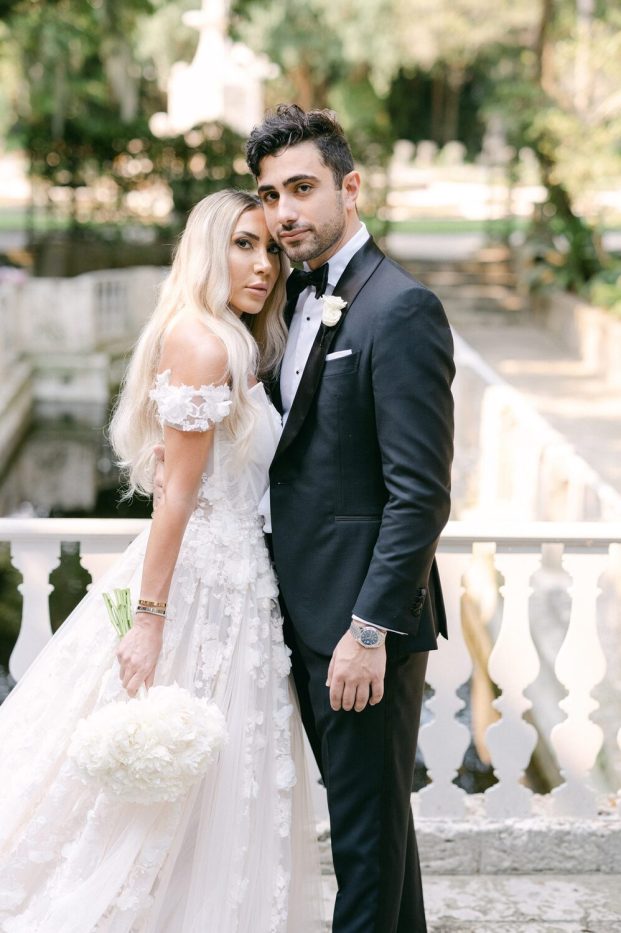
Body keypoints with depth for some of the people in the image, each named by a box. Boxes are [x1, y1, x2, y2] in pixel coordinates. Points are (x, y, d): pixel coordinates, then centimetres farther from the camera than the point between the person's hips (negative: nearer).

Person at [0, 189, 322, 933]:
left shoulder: (238, 348, 14)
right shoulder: (202, 340, -15)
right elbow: (178, 491, -19)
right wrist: (150, 620, -20)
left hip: (237, 586, 10)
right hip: (200, 592, -10)